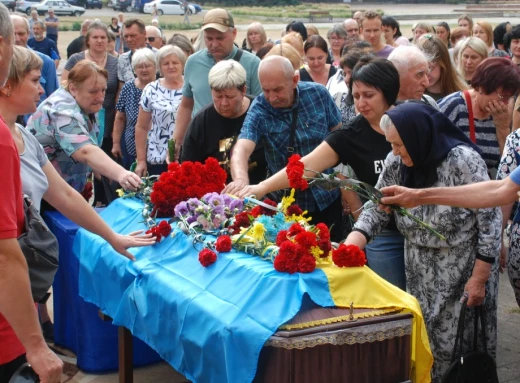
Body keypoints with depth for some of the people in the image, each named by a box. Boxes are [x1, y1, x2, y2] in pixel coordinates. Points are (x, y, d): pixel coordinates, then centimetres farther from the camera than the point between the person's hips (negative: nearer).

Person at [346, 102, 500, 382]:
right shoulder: (397, 163, -5)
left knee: (452, 347, 1)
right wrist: (348, 250, -16)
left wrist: (479, 279, -14)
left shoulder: (463, 160, -20)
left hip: (462, 274, -5)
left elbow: (490, 219, -16)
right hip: (419, 273, 5)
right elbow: (376, 209, 0)